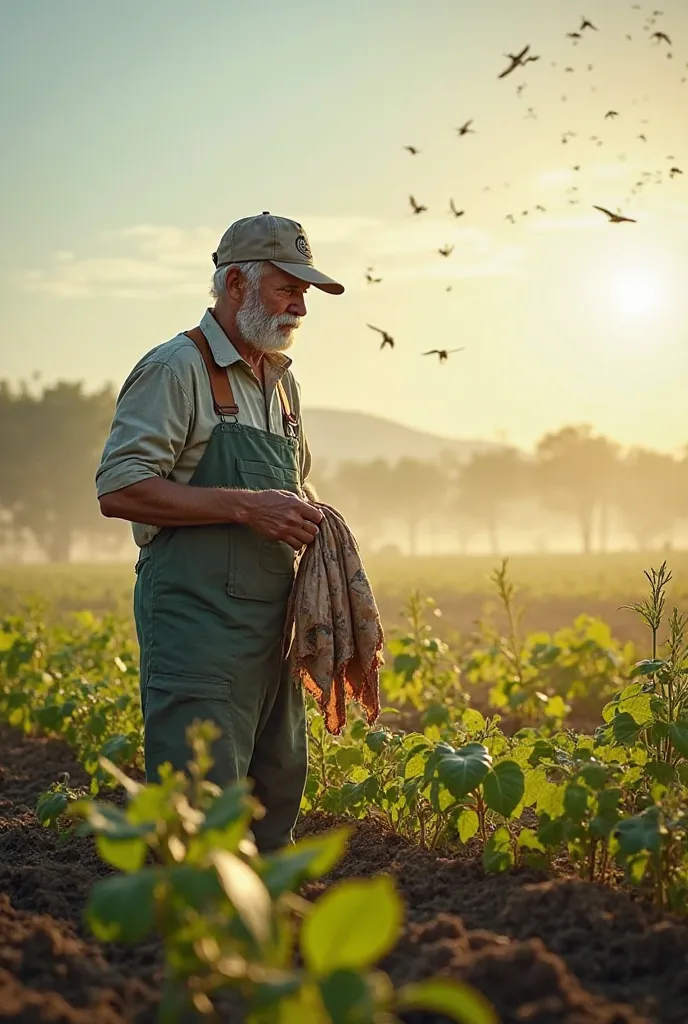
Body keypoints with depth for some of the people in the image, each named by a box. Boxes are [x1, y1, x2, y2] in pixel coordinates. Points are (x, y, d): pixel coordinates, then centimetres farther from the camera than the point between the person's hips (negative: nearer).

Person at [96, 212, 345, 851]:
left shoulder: (281, 383, 19)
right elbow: (119, 489, -16)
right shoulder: (176, 369, -8)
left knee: (276, 792, 12)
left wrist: (308, 518, 8)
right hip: (197, 623, -8)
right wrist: (246, 506, -20)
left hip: (270, 623, 9)